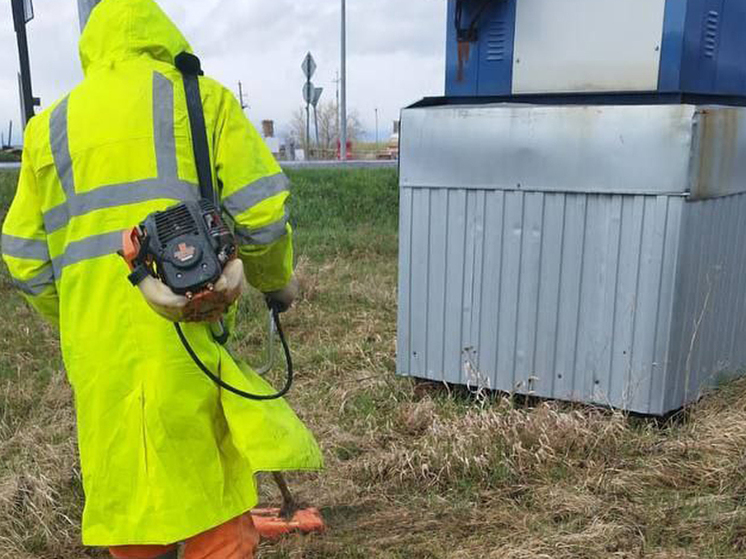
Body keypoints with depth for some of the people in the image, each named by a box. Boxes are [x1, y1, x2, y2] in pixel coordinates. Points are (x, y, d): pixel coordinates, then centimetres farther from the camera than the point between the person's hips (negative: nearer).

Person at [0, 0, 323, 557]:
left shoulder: (51, 124, 14)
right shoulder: (201, 98, 5)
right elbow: (260, 211, -2)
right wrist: (278, 281, 15)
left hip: (98, 355, 4)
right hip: (186, 344, -3)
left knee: (130, 510, 17)